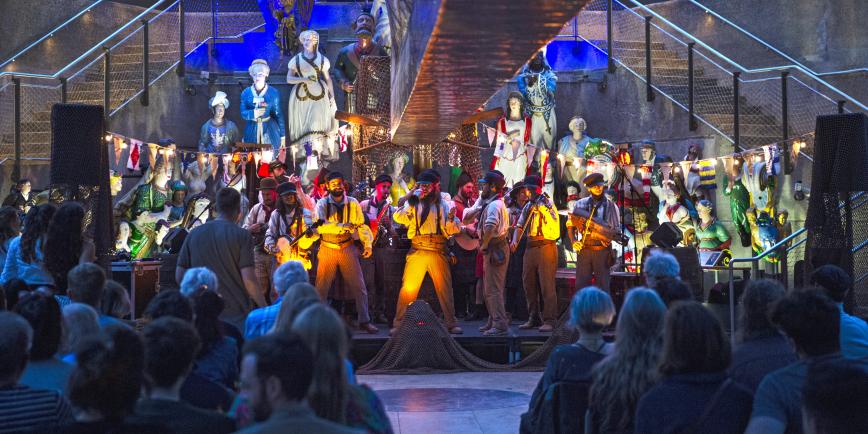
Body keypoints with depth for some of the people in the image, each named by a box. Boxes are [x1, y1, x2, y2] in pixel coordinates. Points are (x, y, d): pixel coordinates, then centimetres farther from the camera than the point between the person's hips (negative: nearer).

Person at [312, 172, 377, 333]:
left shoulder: (353, 203, 1)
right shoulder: (322, 204, -5)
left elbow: (361, 225, 7)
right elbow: (320, 226, -19)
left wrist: (367, 244, -4)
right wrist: (342, 227, -30)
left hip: (348, 248, 1)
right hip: (327, 249, -1)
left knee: (359, 286, 0)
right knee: (321, 287, 4)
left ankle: (364, 320, 8)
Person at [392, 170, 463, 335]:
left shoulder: (443, 204, 9)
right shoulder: (414, 203, 7)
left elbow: (453, 230, 5)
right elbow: (399, 218, -9)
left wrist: (451, 218, -15)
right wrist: (410, 201, -17)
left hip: (438, 252, 1)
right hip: (417, 251, -1)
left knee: (445, 288, 5)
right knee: (408, 288, -5)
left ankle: (451, 323, 13)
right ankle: (398, 323, 1)